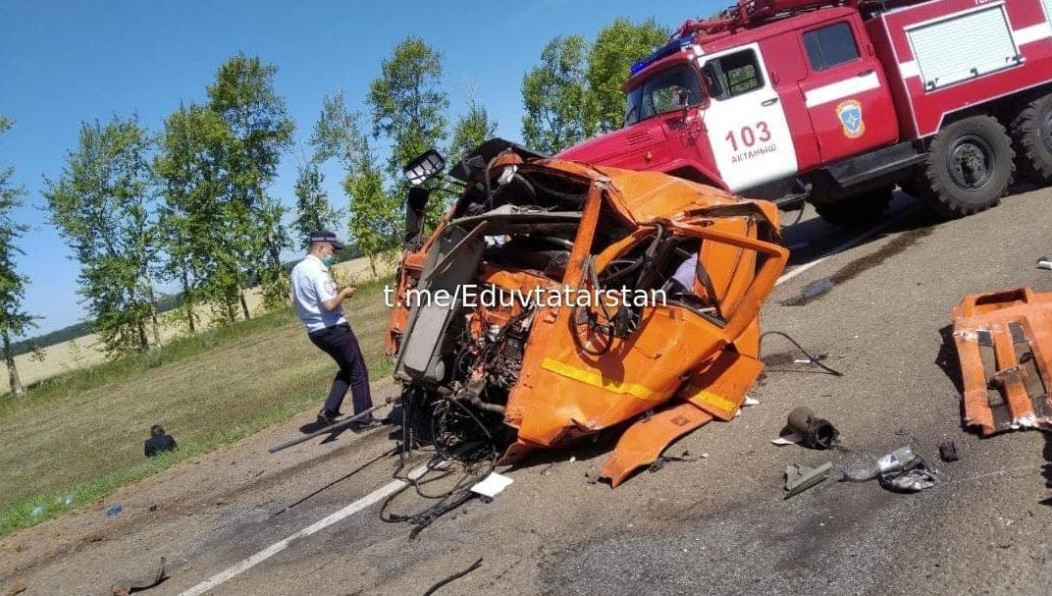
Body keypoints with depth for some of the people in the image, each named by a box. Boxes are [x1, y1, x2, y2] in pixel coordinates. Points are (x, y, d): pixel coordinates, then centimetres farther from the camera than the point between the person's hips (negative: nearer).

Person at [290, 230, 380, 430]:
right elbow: (329, 304, -27)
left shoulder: (297, 270, 9)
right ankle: (363, 420, 10)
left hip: (314, 330, 9)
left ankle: (329, 411, 12)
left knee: (346, 369, 22)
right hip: (333, 329, -9)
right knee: (358, 372, 4)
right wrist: (344, 293, -8)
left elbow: (295, 300, 20)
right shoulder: (318, 271, -19)